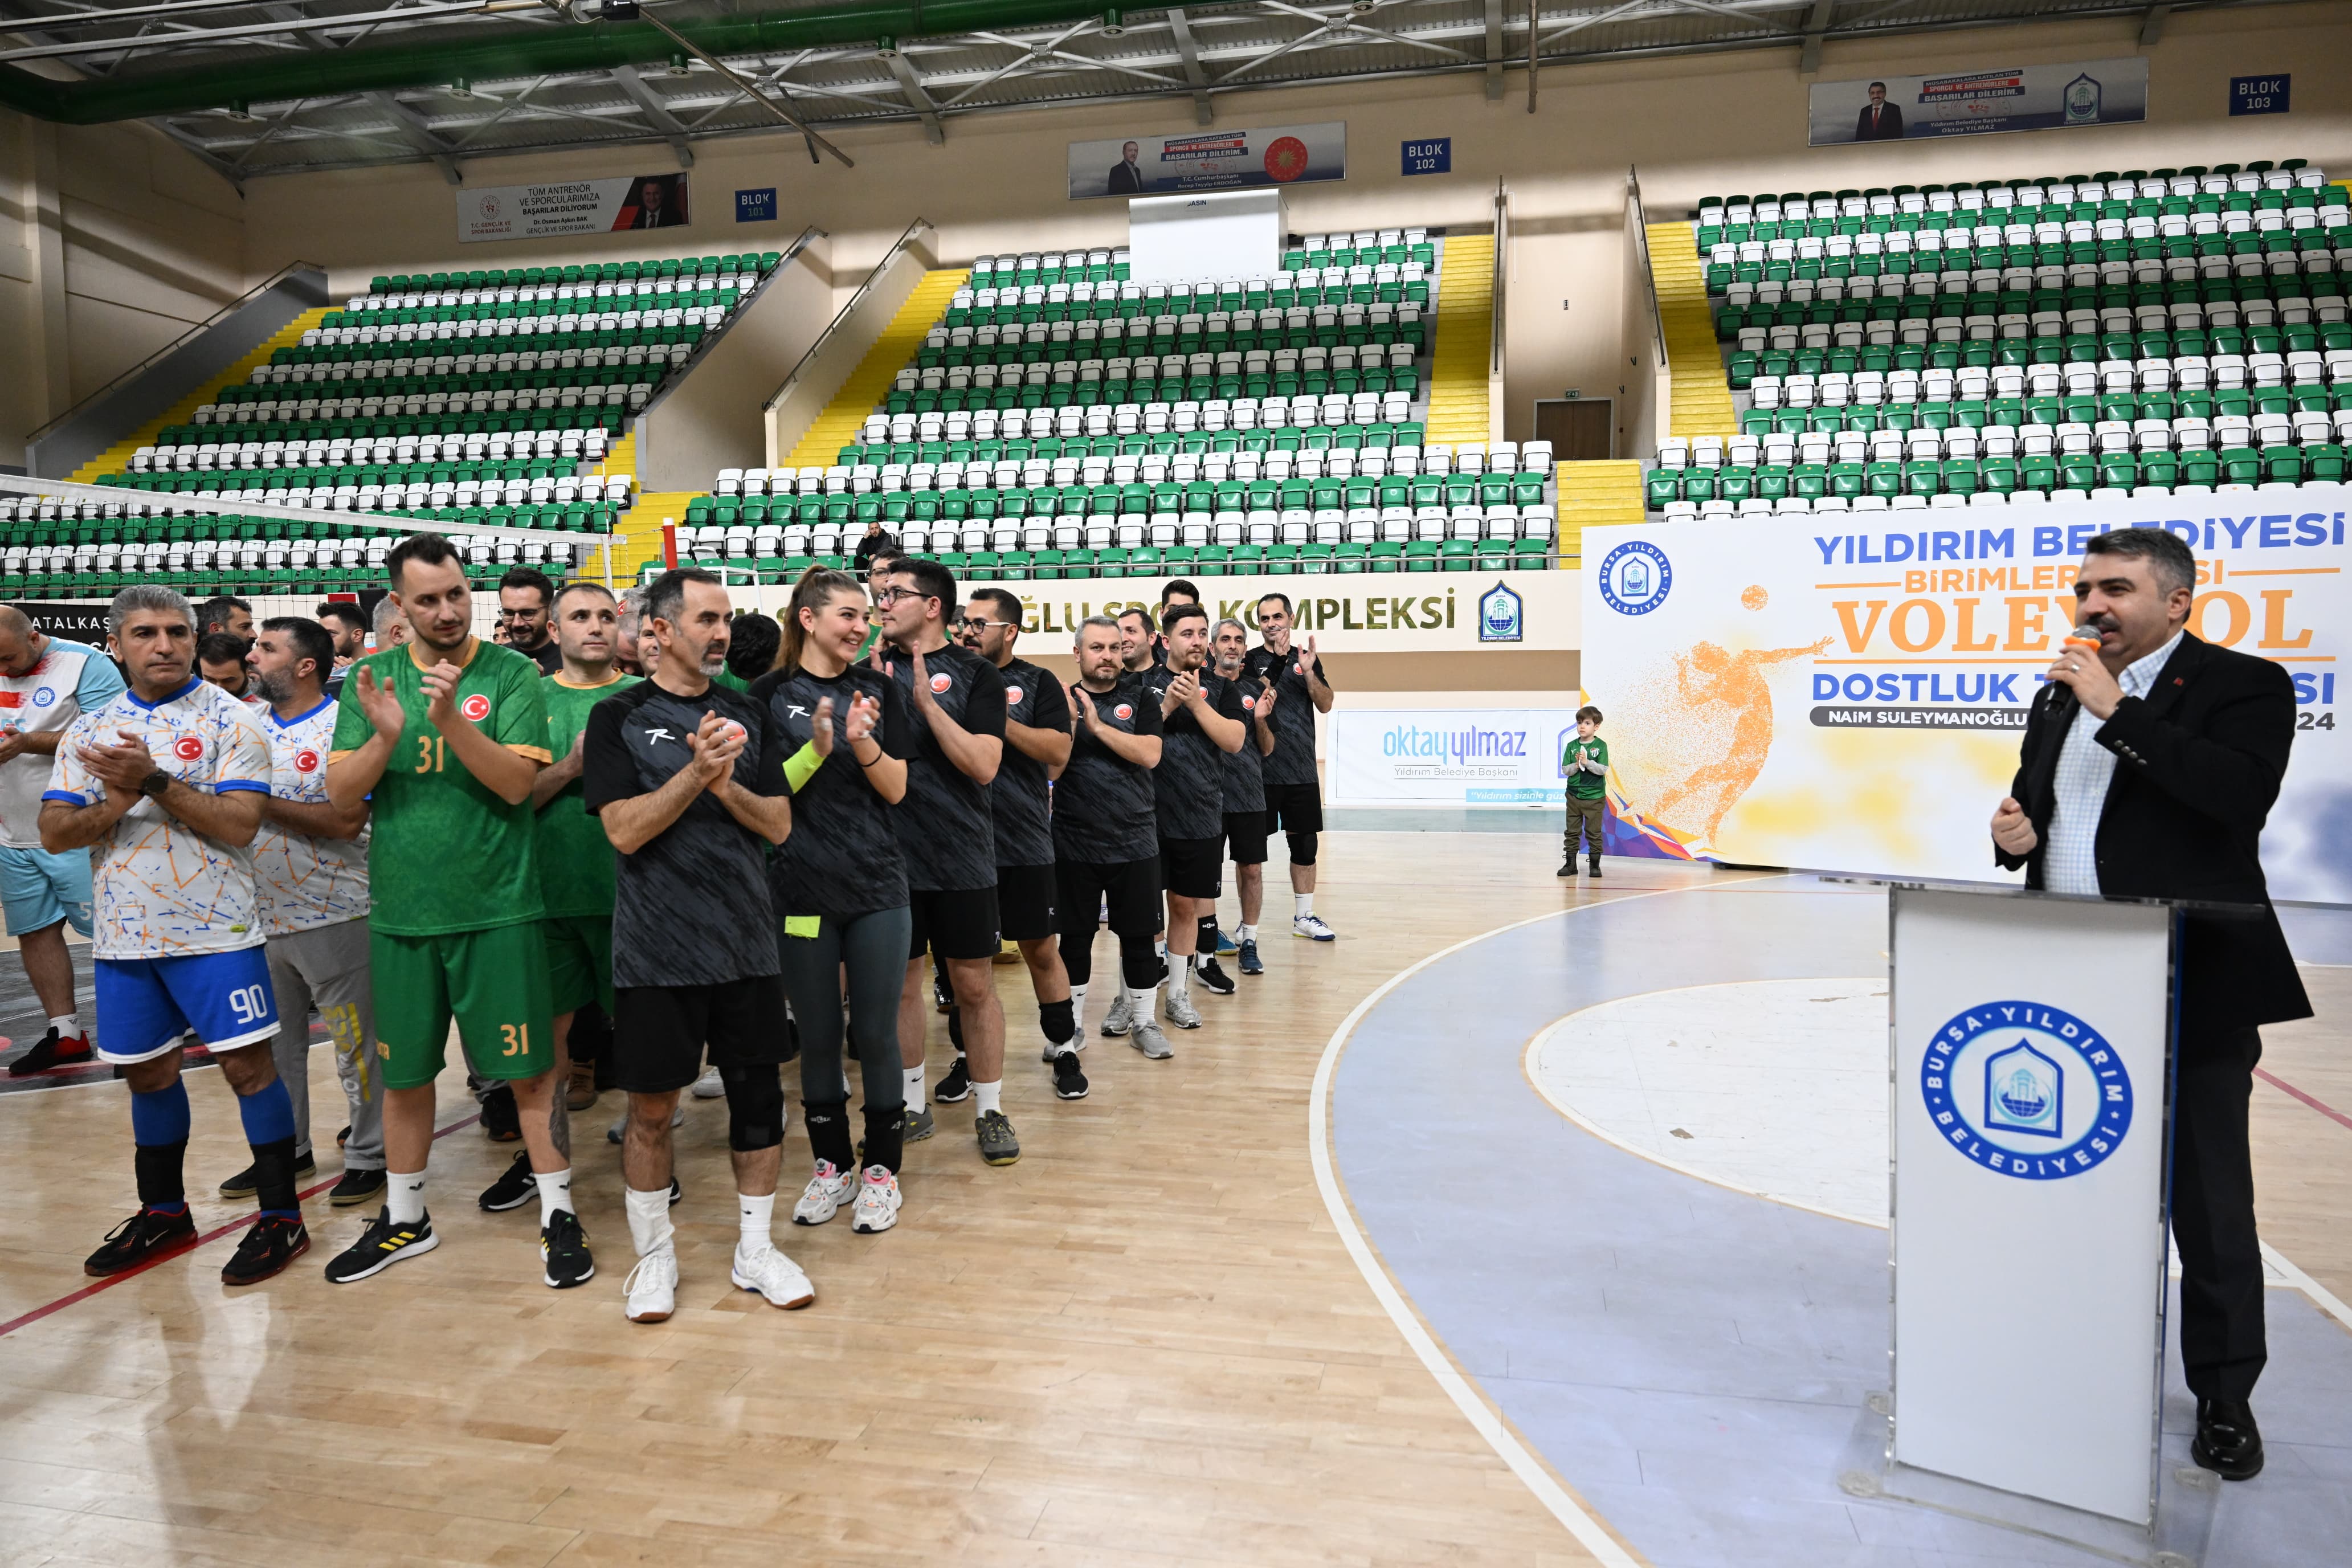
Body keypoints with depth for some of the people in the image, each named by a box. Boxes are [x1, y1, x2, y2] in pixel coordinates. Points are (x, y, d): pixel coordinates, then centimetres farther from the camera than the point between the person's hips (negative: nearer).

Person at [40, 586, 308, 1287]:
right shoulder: (88, 731, 9)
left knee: (247, 1066, -2)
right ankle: (163, 1214, 33)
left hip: (215, 931, -5)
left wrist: (156, 783, -23)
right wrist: (116, 805, -16)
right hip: (124, 935, 5)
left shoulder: (231, 720, -5)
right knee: (147, 1074, 16)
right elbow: (54, 834, 2)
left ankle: (281, 1216, 10)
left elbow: (241, 823, -15)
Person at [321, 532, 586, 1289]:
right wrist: (384, 737, -19)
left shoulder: (511, 674, -4)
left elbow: (517, 782, -14)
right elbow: (341, 790, 0)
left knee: (529, 1065, 1)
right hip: (401, 910, 4)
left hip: (497, 907, -3)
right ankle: (404, 1219, 33)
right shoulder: (371, 679, 6)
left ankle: (558, 1214, 15)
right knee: (403, 1070, 15)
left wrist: (451, 720, -27)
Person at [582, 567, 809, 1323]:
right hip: (657, 948, -3)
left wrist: (725, 784, -14)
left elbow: (779, 823, 3)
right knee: (651, 1108, 7)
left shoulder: (747, 714, 8)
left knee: (758, 1093, 8)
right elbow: (624, 831, -11)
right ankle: (654, 1254, 26)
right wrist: (697, 772, -21)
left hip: (746, 942, 3)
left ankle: (755, 1248, 24)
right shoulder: (619, 718, -2)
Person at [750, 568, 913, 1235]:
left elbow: (895, 789, -1)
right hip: (802, 890, -1)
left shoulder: (879, 689, 3)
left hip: (878, 888, 1)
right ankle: (832, 1166, 27)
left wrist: (864, 742, -20)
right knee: (818, 1036, 10)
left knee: (876, 1035, 4)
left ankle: (881, 1168, 21)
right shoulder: (770, 695, -2)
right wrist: (816, 749, -22)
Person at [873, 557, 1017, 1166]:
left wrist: (925, 700, -19)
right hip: (891, 854, 3)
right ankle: (911, 1105, 27)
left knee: (974, 985, 5)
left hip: (960, 856, -3)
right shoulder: (874, 669, 6)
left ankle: (990, 1110, 19)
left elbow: (983, 764, -14)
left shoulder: (974, 674, -3)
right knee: (900, 982, 11)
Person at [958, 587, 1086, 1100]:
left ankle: (1065, 1049, 22)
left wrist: (996, 715, -17)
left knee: (1041, 950, 7)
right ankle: (967, 1056, 24)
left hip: (1024, 842, -2)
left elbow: (1058, 753, -11)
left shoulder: (1037, 683, 1)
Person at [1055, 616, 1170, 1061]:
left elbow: (1149, 755, -13)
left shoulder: (1140, 700, 3)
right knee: (1075, 937, 9)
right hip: (1074, 844, 0)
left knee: (1138, 936, 7)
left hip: (1135, 842, 0)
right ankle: (1071, 1023, 24)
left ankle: (1143, 1021, 22)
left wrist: (1097, 725, -18)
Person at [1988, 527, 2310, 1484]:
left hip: (2191, 989, -6)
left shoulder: (2245, 686, -6)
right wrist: (2013, 833, -1)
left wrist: (2117, 710, -22)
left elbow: (2241, 795, -24)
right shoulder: (2062, 696, 14)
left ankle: (2224, 1393, 23)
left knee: (2207, 1198, 5)